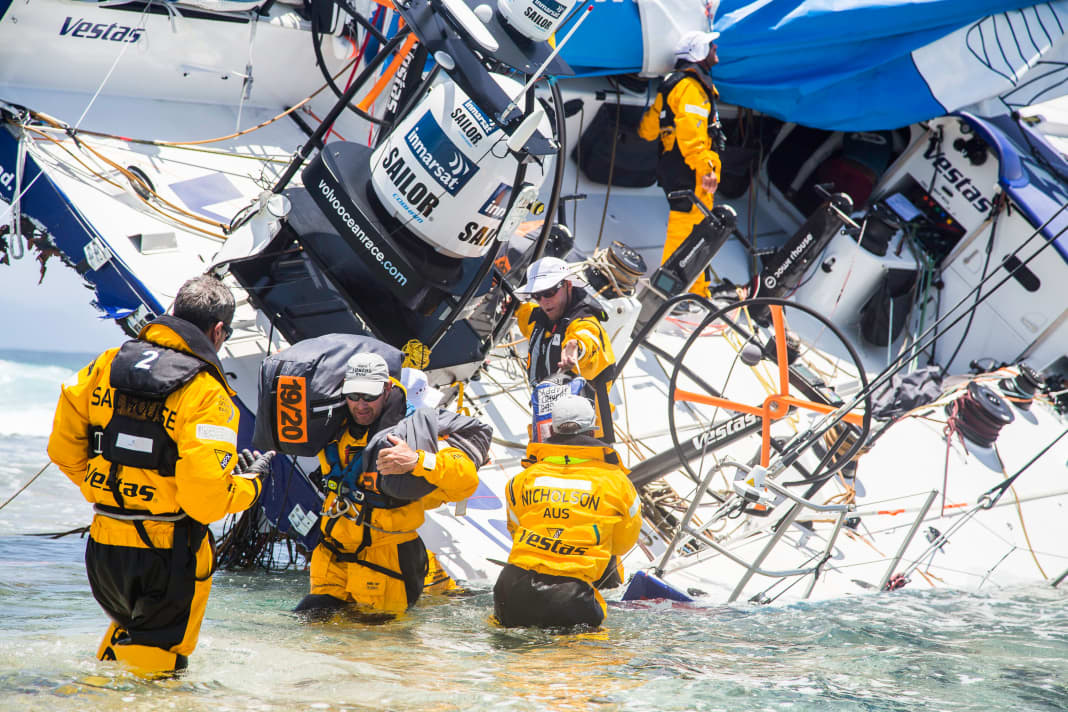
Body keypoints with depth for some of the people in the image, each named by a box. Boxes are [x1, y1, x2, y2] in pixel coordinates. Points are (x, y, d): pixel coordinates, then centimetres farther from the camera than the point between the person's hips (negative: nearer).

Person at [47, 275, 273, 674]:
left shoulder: (108, 365, 2)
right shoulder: (206, 394, -16)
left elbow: (64, 447, 7)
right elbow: (207, 499, -21)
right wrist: (251, 479, -1)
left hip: (103, 548, 6)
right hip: (166, 558, -6)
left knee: (131, 627, 30)